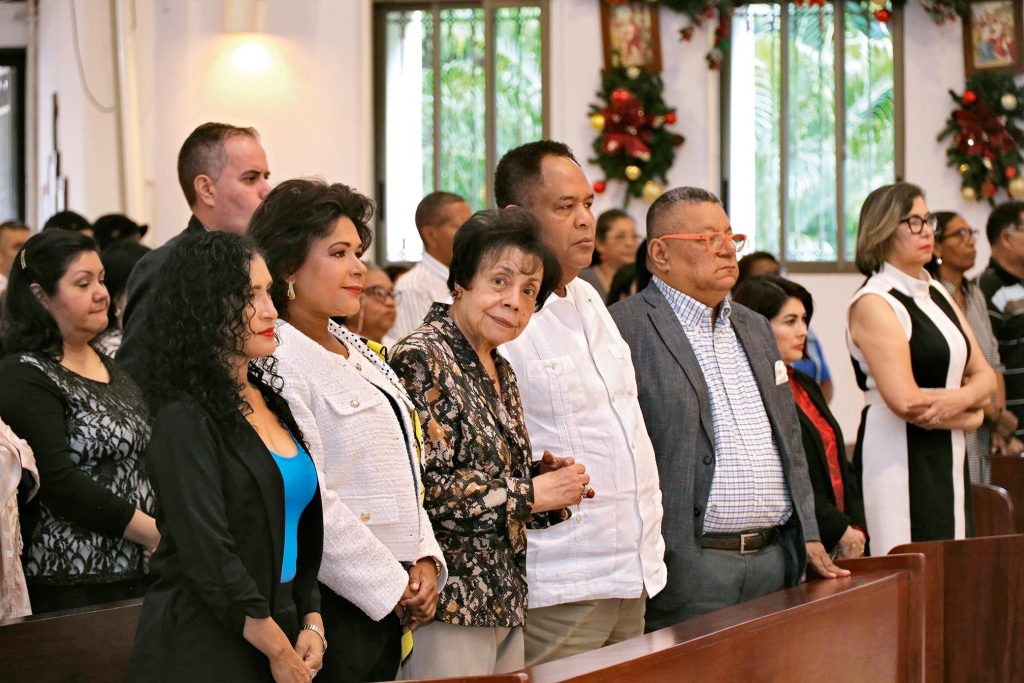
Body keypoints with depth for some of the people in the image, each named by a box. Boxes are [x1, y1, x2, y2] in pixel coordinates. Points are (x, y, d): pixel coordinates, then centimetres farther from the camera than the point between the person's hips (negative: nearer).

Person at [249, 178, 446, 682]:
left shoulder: (355, 351, 15)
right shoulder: (277, 360, -14)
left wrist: (425, 560, 4)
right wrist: (392, 588, -13)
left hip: (392, 599, 8)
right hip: (335, 608, -8)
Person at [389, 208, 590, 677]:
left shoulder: (500, 371, 15)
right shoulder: (422, 359, -12)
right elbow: (421, 487, -21)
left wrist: (549, 483, 2)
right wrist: (532, 493, -14)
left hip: (504, 599, 9)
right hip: (451, 604, -9)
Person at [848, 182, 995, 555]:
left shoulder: (937, 294, 16)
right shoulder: (873, 303, -10)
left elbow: (984, 375, 13)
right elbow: (905, 402, -18)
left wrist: (962, 397, -11)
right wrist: (969, 416, -2)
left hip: (948, 461, 8)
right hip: (898, 459, -8)